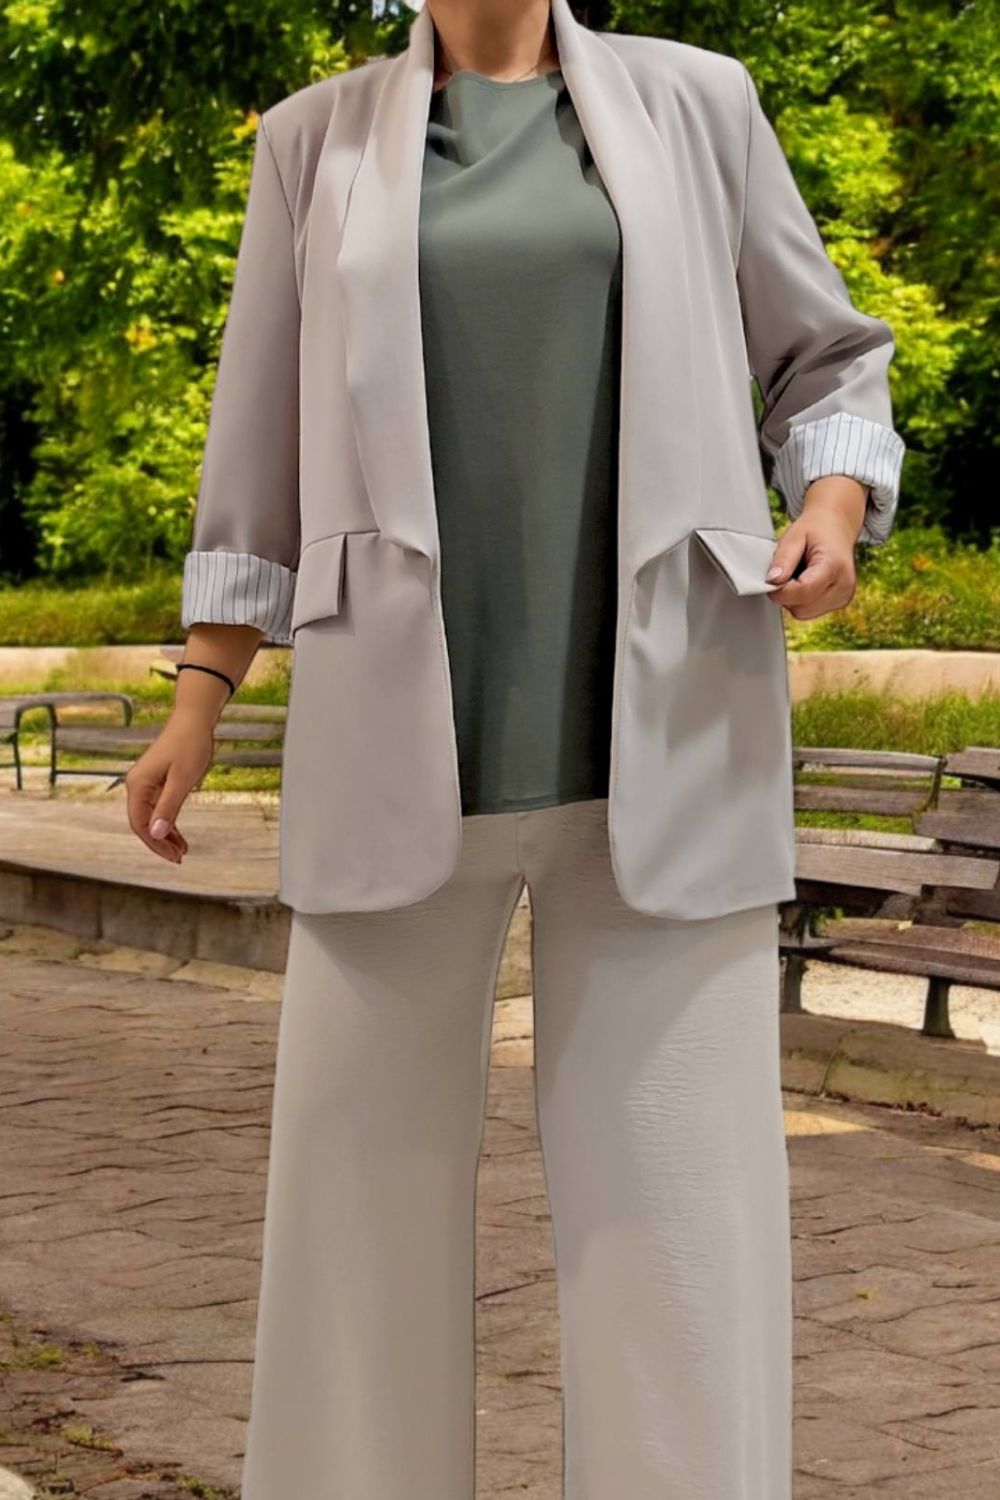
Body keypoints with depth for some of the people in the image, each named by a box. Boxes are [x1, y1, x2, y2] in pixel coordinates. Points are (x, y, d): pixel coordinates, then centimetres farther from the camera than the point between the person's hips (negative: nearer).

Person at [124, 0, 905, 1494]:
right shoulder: (318, 139, 10)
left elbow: (825, 367, 14)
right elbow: (265, 445, 14)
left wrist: (832, 515, -8)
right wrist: (198, 703, 9)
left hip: (660, 731, -1)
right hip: (408, 736, 1)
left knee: (674, 1184, -4)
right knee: (364, 1169, 1)